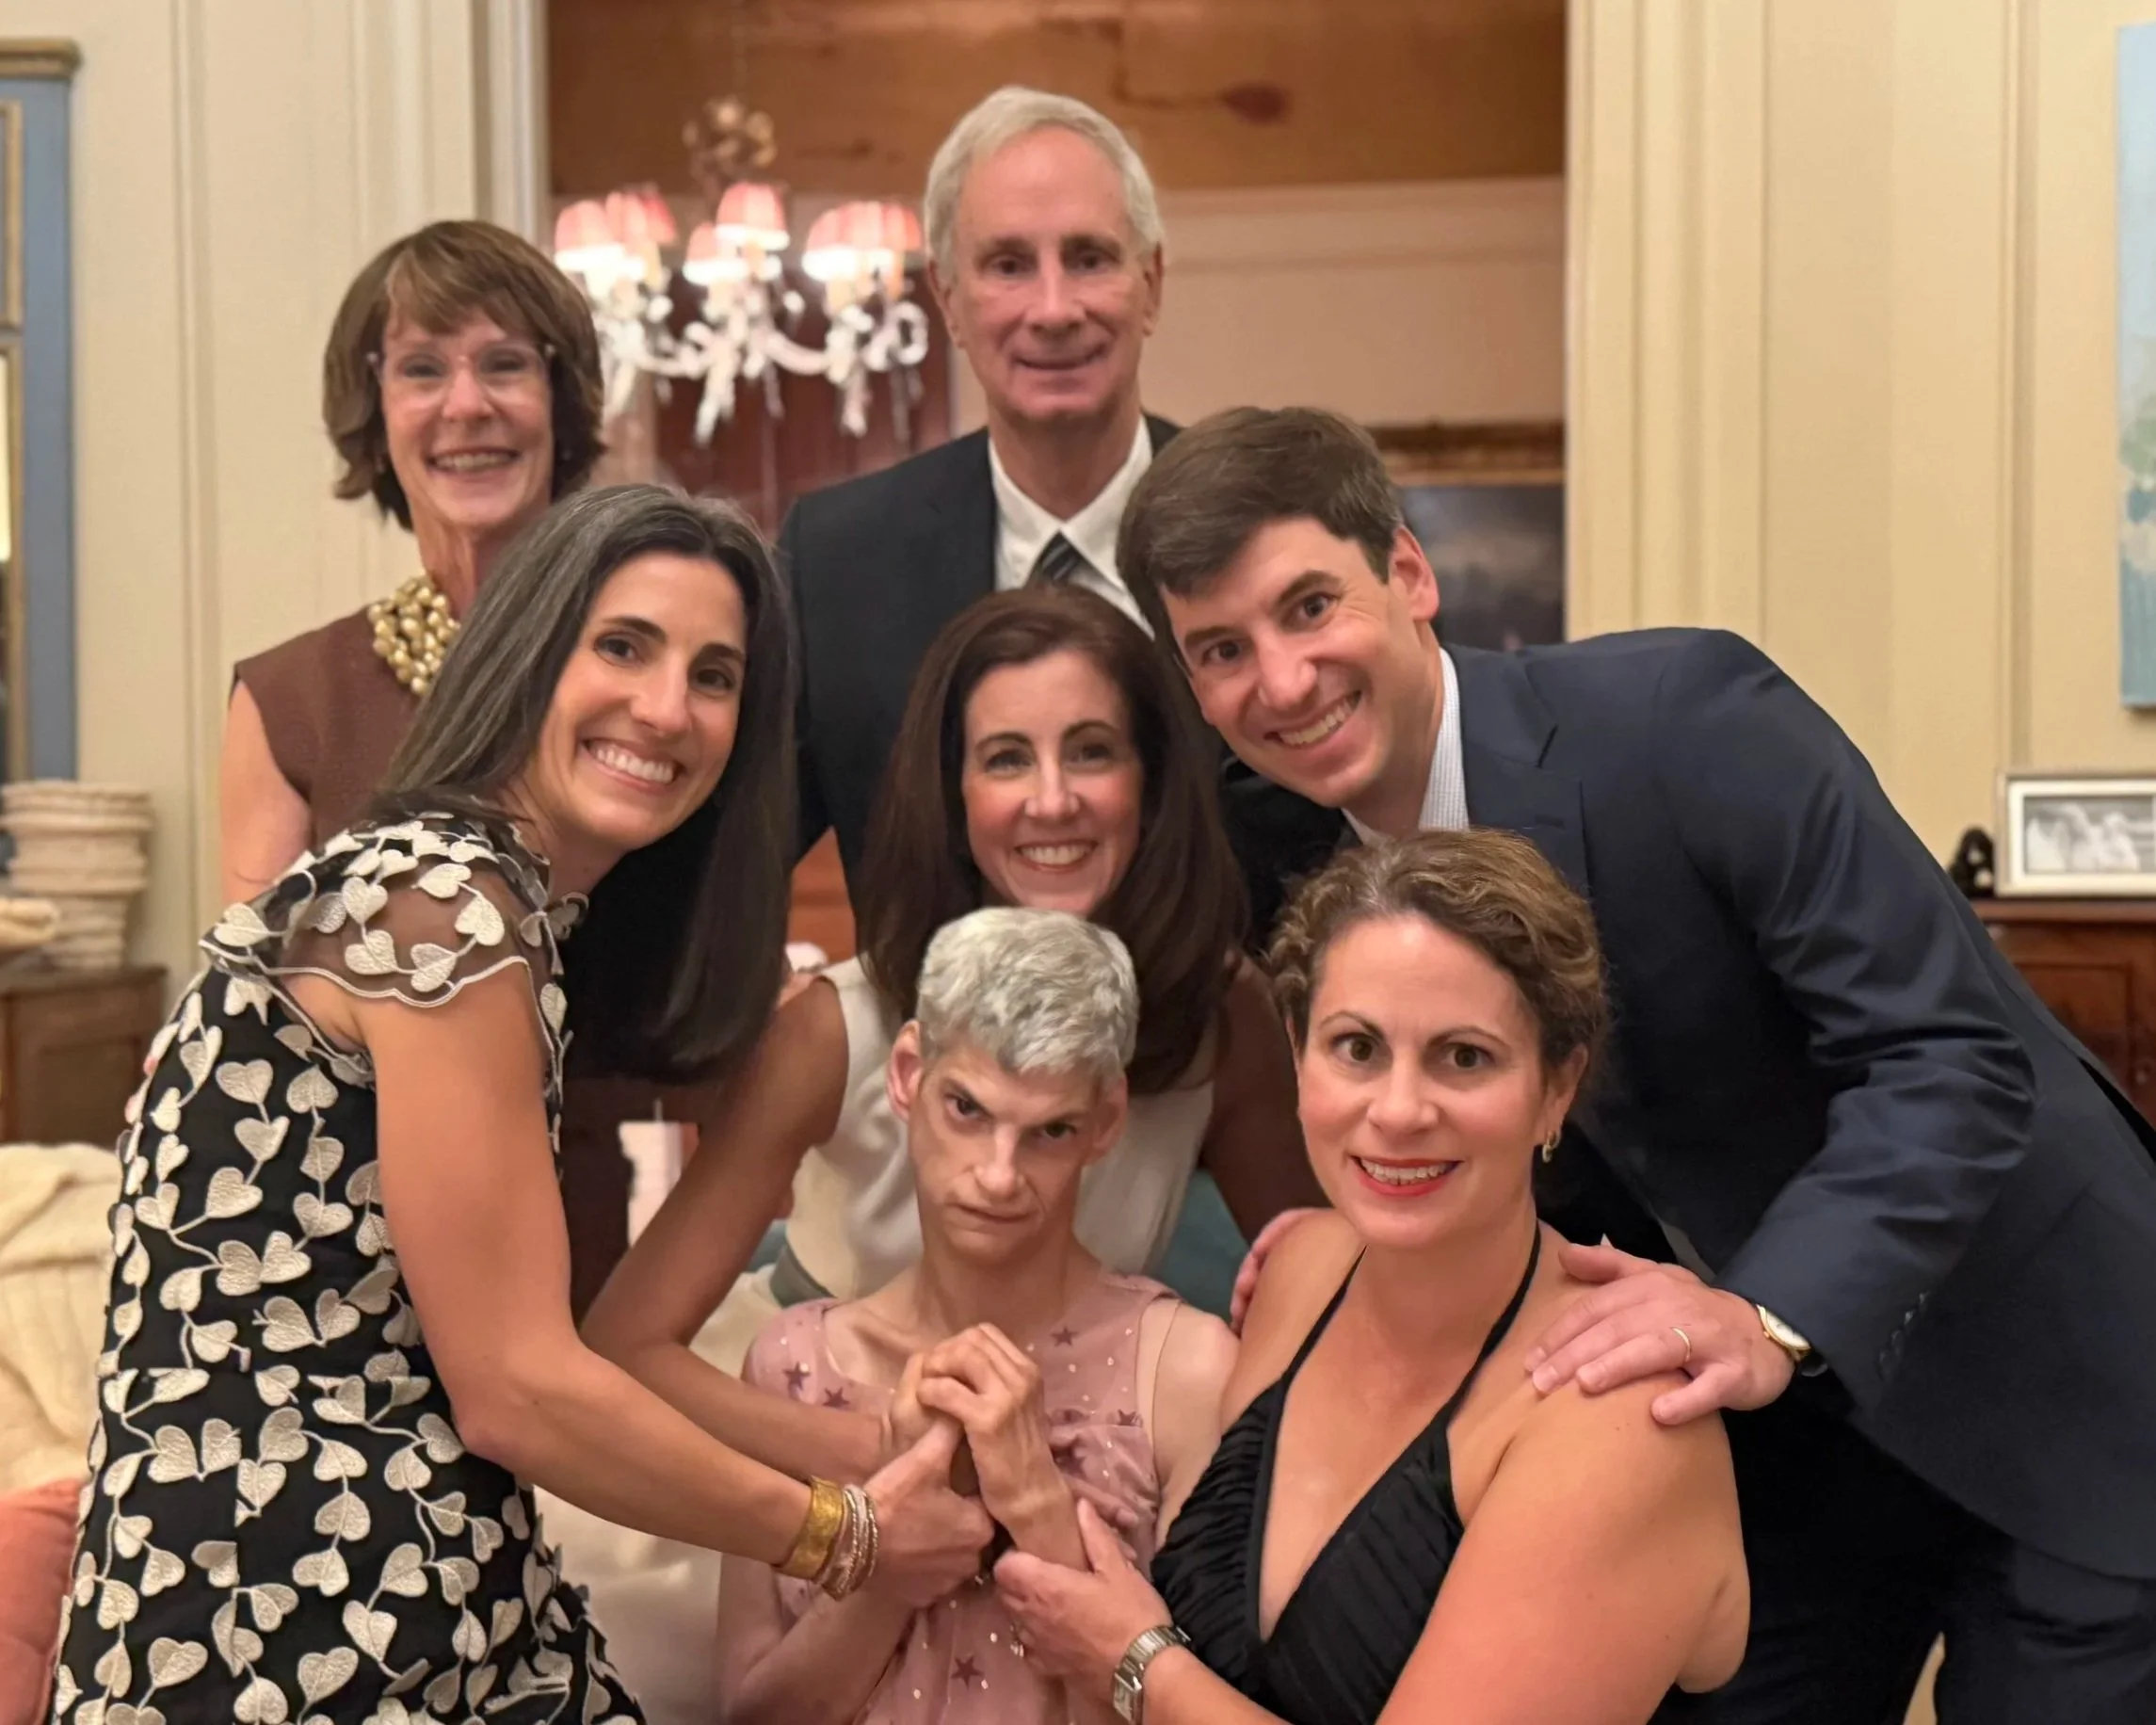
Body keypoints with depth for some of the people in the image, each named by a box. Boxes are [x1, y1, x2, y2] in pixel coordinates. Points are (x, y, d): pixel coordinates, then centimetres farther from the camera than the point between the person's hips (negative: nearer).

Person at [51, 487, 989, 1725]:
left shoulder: (526, 910, 10)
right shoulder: (440, 903, -17)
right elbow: (517, 1389, -17)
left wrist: (860, 1437, 10)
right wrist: (844, 1537, -7)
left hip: (403, 1592, 8)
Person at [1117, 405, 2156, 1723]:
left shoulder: (1682, 716, -24)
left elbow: (1948, 1049, -27)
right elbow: (1578, 1173, 5)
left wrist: (1773, 1317, -39)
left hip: (2050, 1382, -5)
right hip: (1779, 1424, 6)